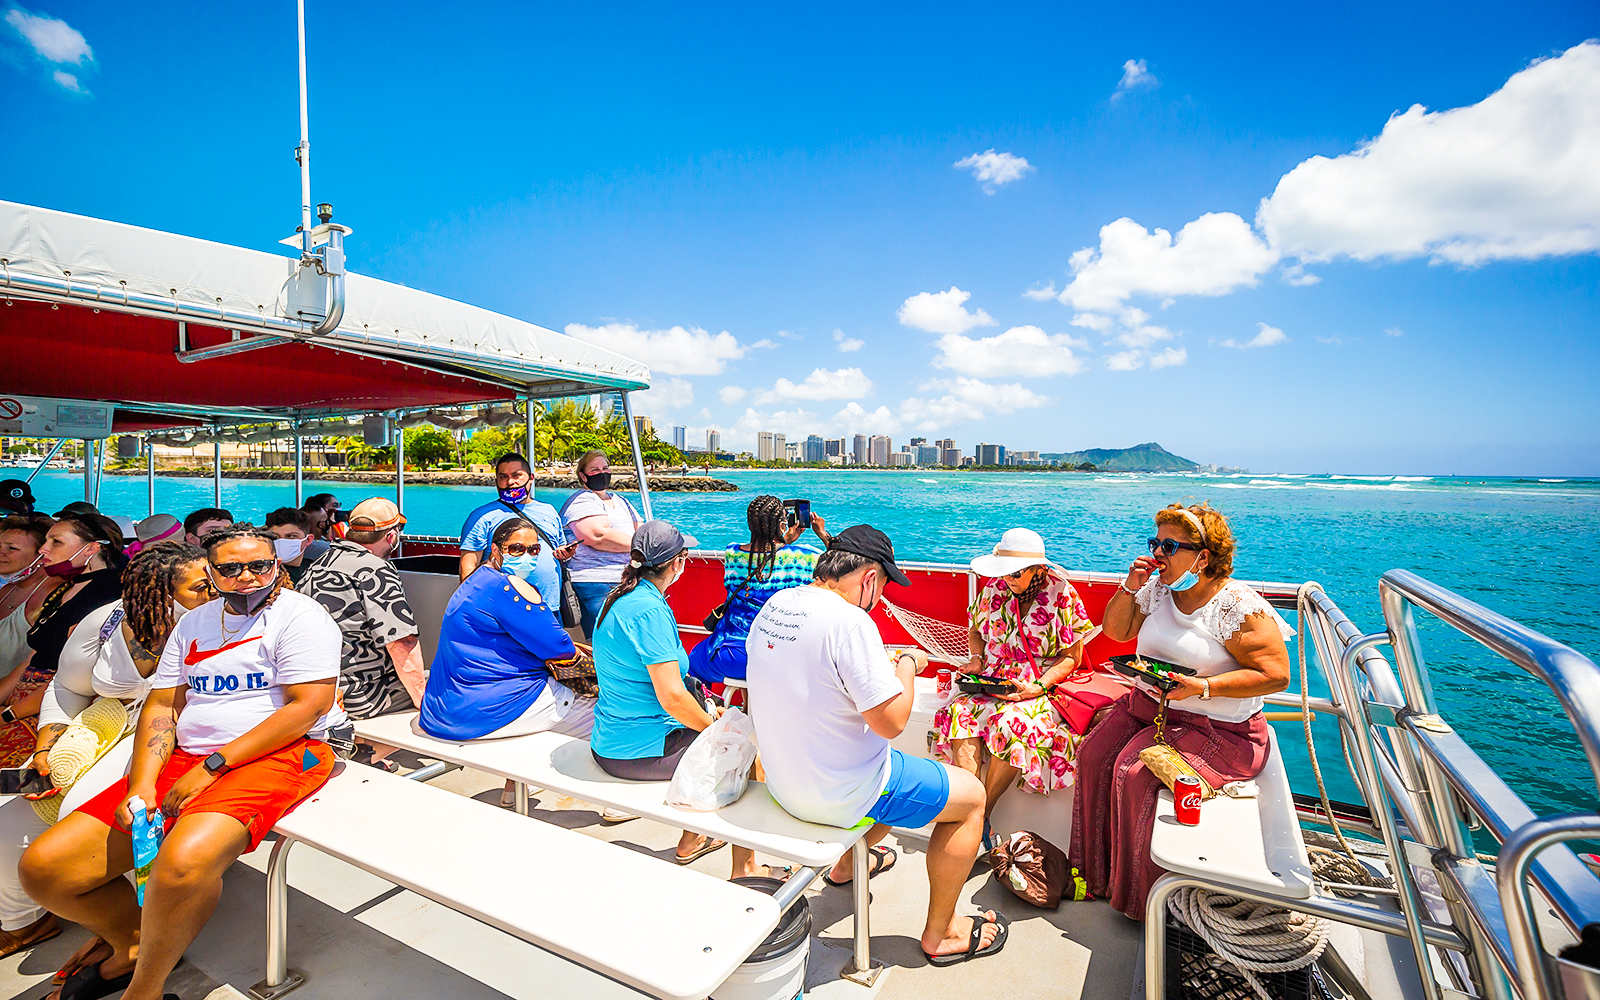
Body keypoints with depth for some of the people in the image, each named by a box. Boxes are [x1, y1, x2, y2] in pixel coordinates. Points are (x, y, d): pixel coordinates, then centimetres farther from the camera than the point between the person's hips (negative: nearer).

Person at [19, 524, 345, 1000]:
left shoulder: (299, 614, -5)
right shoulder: (193, 623, 18)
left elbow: (308, 706, -14)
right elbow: (162, 706, 14)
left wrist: (213, 765, -14)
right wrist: (141, 786, -3)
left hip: (278, 755, -7)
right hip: (184, 760, 8)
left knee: (182, 863, -33)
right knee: (42, 868, -1)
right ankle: (134, 941, 24)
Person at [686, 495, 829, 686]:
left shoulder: (731, 554, -6)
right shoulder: (804, 556, -15)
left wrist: (785, 541, 20)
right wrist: (823, 534, 15)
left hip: (732, 659, 1)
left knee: (694, 656, 32)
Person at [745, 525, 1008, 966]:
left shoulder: (775, 604, -2)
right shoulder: (849, 621, -28)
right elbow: (891, 721, -25)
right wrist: (908, 665, -8)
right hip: (838, 793, -8)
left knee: (896, 767, 34)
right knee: (971, 795, 10)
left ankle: (847, 864, 51)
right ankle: (941, 934, 24)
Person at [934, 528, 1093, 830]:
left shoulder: (1062, 594, -7)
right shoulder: (994, 588, 4)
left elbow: (1072, 656, -4)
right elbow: (975, 630, 20)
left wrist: (1037, 687, -17)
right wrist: (976, 658, -1)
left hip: (1043, 685, -3)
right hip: (991, 681, 4)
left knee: (1011, 723, -33)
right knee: (959, 713, -27)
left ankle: (983, 813, -17)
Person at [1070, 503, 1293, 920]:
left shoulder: (1238, 606, -17)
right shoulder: (1159, 589, 3)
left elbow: (1275, 675, -17)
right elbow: (1115, 630, 12)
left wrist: (1203, 687, -27)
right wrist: (1130, 587, -5)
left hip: (1216, 727, -7)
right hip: (1147, 705, 7)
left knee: (1135, 773, -23)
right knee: (1094, 754, -12)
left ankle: (1141, 897, -2)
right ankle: (1095, 871, 5)